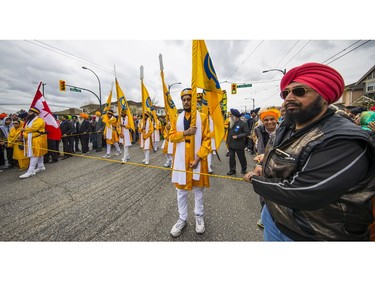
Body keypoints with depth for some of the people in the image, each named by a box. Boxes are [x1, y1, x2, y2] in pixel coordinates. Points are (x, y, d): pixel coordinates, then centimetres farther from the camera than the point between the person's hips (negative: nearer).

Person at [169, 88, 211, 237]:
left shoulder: (202, 117, -3)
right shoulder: (177, 118, 8)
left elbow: (207, 140, -7)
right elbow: (171, 136, 3)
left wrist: (198, 158, -15)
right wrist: (185, 133, -14)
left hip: (197, 160, -2)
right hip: (181, 160, 3)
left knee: (198, 190, 15)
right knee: (181, 191, 12)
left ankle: (199, 217, 36)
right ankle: (182, 219, 32)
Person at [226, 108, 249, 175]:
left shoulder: (243, 123, -10)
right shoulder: (230, 123, 8)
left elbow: (246, 132, -14)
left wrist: (237, 136, -20)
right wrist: (227, 141, 12)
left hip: (239, 144, -5)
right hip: (231, 144, 5)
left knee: (241, 157, 11)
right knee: (231, 158, 9)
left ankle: (244, 169, 33)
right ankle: (232, 170, 22)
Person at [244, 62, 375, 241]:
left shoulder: (345, 141, -28)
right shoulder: (286, 127, -1)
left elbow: (300, 195, -33)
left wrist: (255, 179, -19)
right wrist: (264, 166, -3)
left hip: (309, 235, -6)